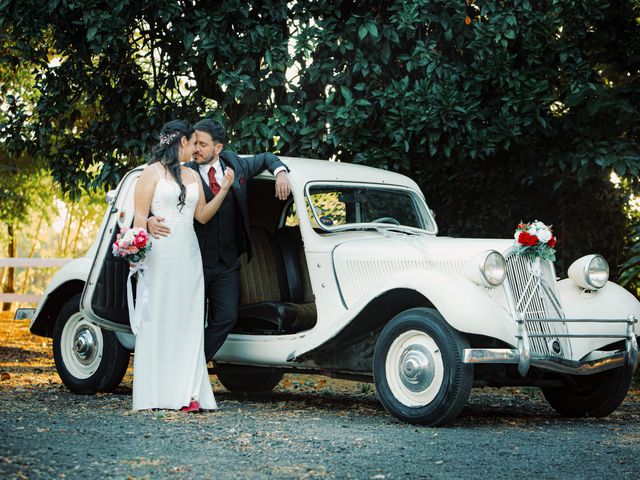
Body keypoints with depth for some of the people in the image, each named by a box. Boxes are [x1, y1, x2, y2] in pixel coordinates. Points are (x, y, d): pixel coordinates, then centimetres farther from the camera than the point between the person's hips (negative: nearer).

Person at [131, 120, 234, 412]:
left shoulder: (192, 176, 19)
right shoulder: (153, 172, 1)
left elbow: (202, 215, 16)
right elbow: (140, 216, -4)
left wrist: (223, 190, 5)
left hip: (188, 254, 6)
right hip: (160, 253, -6)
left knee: (187, 322, 1)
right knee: (158, 319, -5)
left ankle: (187, 393, 0)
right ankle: (155, 395, -3)